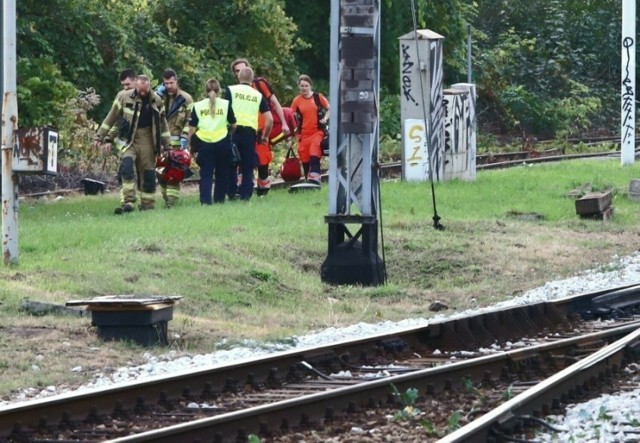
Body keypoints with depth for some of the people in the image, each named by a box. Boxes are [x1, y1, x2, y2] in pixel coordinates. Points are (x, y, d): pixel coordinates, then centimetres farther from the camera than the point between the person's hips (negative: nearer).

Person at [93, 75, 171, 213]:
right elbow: (111, 118, 1)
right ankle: (128, 202, -29)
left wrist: (166, 144, 16)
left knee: (148, 173, 5)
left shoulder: (156, 101, 3)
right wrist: (100, 137, 2)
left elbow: (162, 123, 13)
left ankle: (148, 205, 18)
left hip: (146, 140, 2)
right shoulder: (124, 97, -5)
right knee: (127, 166, -24)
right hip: (128, 139, -2)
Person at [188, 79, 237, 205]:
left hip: (204, 144, 0)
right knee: (222, 173, 14)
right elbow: (233, 125, 4)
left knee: (206, 174, 2)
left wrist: (190, 145, 10)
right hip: (222, 142, 0)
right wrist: (231, 132, 26)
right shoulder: (225, 104, 0)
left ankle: (205, 200, -10)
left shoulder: (198, 106, 2)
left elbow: (192, 128, 0)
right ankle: (219, 199, 17)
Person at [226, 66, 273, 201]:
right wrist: (265, 136, 21)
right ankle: (245, 194, 0)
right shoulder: (258, 95, 12)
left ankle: (231, 193, 2)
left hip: (233, 131, -2)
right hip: (250, 133, 2)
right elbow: (270, 119, 8)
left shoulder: (231, 90, 4)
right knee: (248, 167, 8)